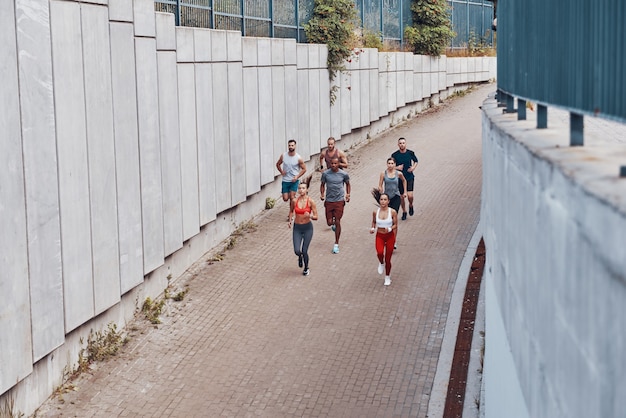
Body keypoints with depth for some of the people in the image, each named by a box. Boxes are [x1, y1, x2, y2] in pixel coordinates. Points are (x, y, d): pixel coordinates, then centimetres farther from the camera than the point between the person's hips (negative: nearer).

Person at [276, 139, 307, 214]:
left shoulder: (298, 158, -10)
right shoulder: (283, 156, -3)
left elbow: (304, 169, -2)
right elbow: (278, 164, 14)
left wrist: (297, 177, -12)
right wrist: (281, 171, -3)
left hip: (294, 181, -2)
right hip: (285, 180, 2)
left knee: (292, 198, -9)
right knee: (285, 199, 1)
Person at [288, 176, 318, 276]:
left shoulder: (310, 202, -12)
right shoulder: (295, 201, -6)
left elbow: (316, 217, -9)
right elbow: (291, 211, 15)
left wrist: (310, 216, -29)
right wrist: (290, 220, 3)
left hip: (307, 228, -2)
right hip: (297, 228, 2)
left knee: (304, 251, -2)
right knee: (297, 251, -8)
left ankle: (306, 268, 25)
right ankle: (300, 256, 31)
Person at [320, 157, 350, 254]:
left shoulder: (344, 174, -5)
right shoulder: (325, 174, -4)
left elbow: (347, 184, 13)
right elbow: (322, 185, 9)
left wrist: (348, 194, -1)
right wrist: (322, 194, -7)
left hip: (339, 201, -1)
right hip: (328, 201, 1)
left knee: (337, 222, -4)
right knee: (329, 222, 2)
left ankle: (336, 244, 7)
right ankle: (334, 223, 43)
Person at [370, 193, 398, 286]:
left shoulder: (393, 212, -12)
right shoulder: (375, 212, -5)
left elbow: (395, 225, -4)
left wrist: (389, 229, -23)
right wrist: (373, 228, -6)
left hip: (389, 236, -1)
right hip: (379, 236, 1)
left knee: (388, 259, 6)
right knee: (379, 253, -27)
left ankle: (387, 277, 28)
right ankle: (381, 263, 9)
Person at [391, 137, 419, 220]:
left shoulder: (410, 153, -5)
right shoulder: (394, 155, -7)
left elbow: (416, 161, 13)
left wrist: (413, 167, -6)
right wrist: (397, 167, -18)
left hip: (409, 177, -1)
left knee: (410, 195, -13)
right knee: (401, 197, 8)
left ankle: (411, 206, 20)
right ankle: (404, 212, 28)